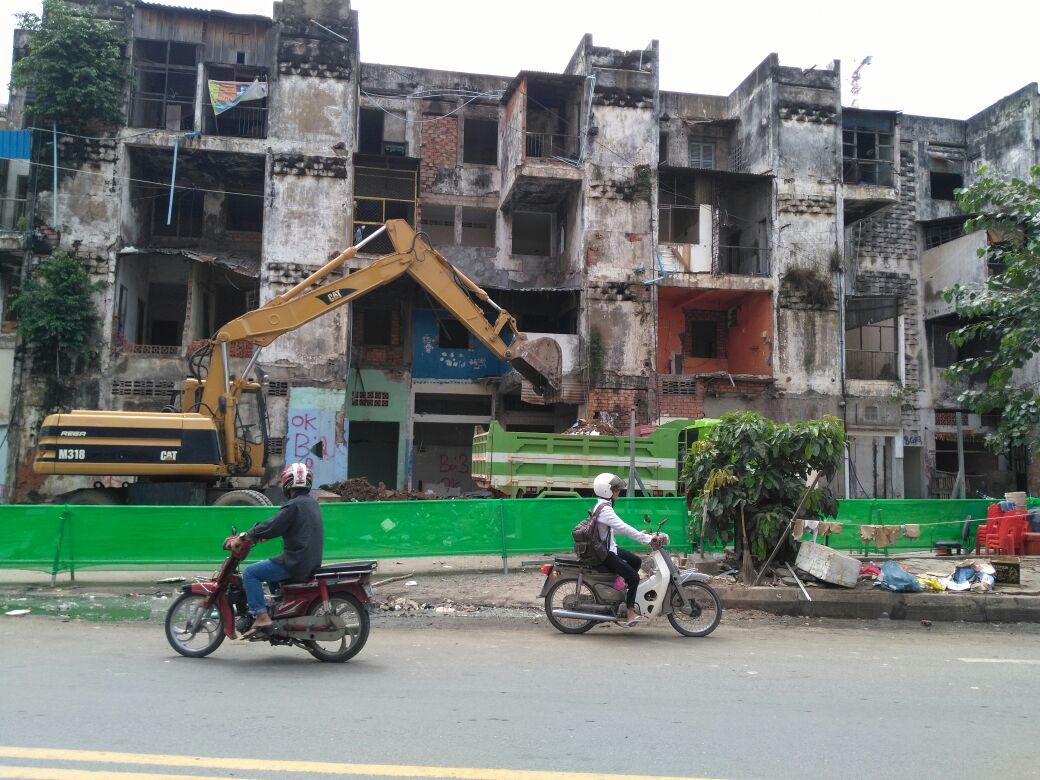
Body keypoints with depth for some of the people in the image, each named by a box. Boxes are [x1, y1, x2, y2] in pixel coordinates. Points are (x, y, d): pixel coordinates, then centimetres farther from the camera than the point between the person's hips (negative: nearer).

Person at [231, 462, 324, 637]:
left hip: (296, 562, -9)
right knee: (271, 571, 32)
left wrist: (243, 537, -11)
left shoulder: (294, 505, -14)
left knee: (250, 573, -6)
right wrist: (263, 535, 26)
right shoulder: (311, 503, 14)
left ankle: (261, 617, -14)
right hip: (312, 561, 9)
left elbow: (272, 526, -19)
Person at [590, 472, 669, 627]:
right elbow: (623, 528, -29)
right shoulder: (605, 510, -22)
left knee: (636, 561, 17)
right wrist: (646, 538, -26)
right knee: (633, 577, -14)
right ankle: (629, 614, -8)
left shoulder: (602, 506, 11)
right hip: (604, 554, -11)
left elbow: (619, 528, 17)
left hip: (610, 547, 11)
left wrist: (641, 534, 9)